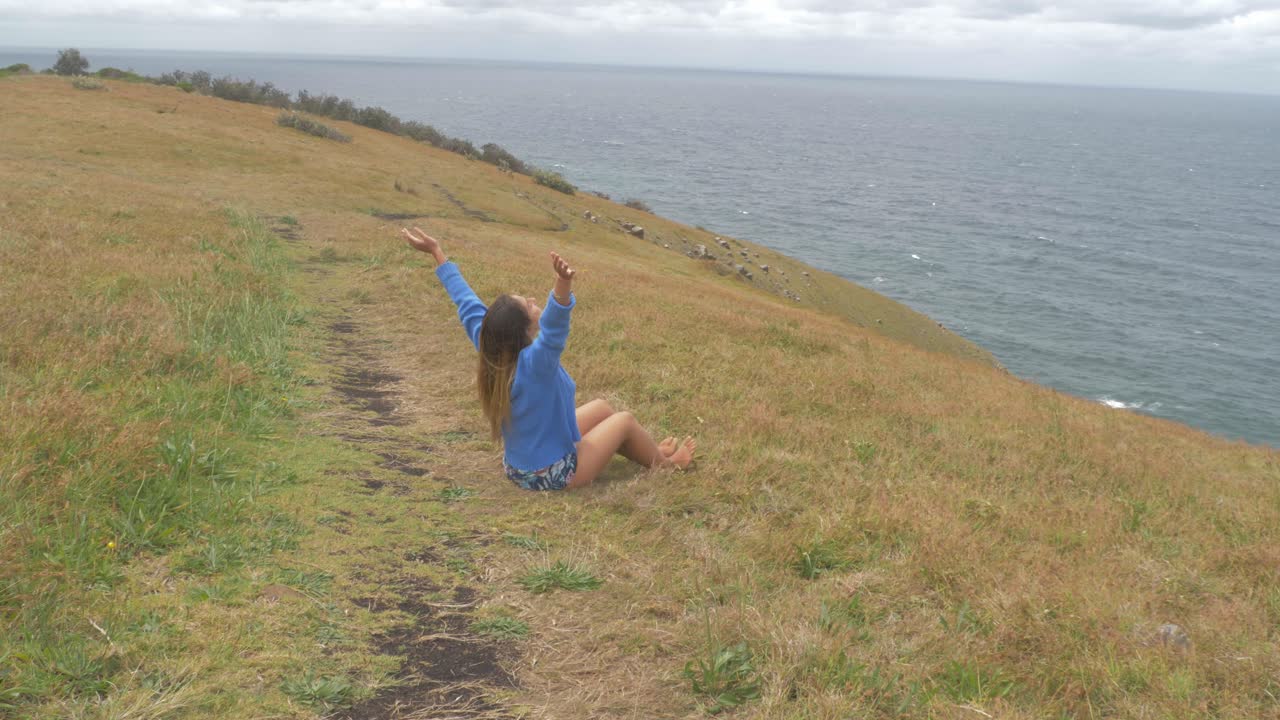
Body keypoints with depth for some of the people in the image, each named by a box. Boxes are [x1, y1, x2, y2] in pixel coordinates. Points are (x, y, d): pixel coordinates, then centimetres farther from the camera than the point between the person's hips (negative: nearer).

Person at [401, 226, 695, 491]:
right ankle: (663, 461, 36)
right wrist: (563, 285, -73)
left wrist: (436, 252, 1)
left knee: (600, 408, 22)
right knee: (624, 420, 9)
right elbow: (553, 327, -54)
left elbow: (467, 303, -6)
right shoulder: (535, 363, -35)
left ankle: (650, 449, 44)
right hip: (553, 475, -8)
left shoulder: (491, 351, -14)